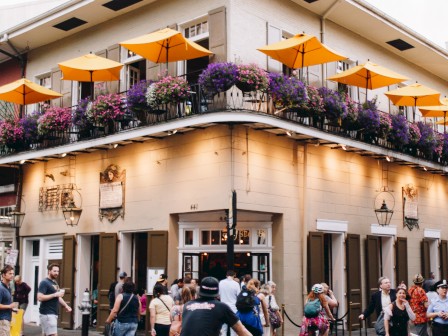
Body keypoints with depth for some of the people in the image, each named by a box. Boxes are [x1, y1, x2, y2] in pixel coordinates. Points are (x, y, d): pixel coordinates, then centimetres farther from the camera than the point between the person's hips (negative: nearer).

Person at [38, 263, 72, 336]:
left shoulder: (55, 283, 17)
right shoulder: (44, 282, -11)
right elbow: (40, 297, -21)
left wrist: (66, 306, 11)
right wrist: (55, 294, -20)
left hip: (53, 313, 9)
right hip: (47, 314, -9)